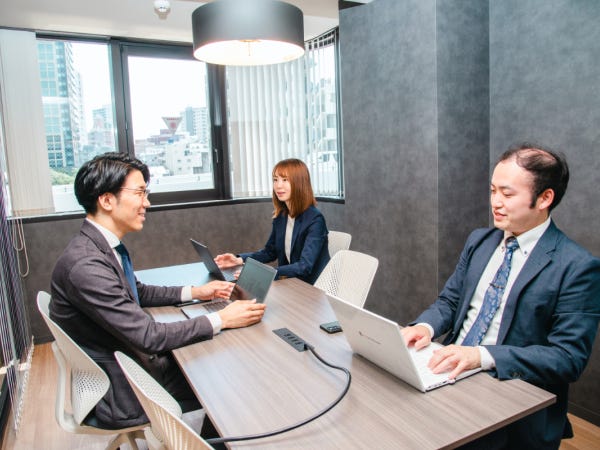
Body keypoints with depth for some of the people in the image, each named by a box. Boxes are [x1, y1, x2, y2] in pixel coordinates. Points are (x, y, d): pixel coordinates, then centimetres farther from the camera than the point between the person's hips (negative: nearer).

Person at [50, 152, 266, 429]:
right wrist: (221, 319, -21)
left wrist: (194, 292, 8)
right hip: (115, 396, -8)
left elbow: (137, 293, 17)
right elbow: (148, 336, -28)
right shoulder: (85, 266, -29)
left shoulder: (105, 246, 0)